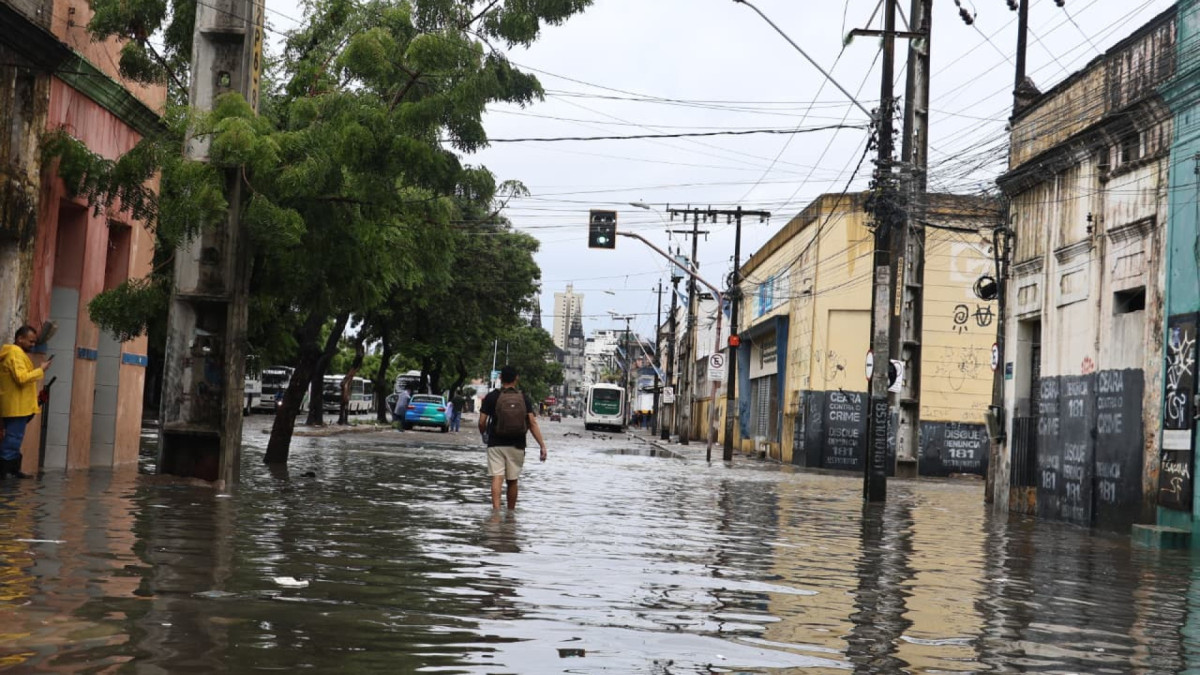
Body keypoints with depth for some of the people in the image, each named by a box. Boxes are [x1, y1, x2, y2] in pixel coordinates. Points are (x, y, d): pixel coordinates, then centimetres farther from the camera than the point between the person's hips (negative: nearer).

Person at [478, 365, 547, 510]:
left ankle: (496, 508, -24)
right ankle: (510, 513, 22)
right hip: (517, 446, 2)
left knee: (497, 478, -6)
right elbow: (532, 423, -6)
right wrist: (542, 445, -7)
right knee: (512, 481, 12)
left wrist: (484, 435, 18)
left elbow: (482, 422, -3)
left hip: (496, 444, -2)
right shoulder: (524, 398, 2)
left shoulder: (491, 397, -2)